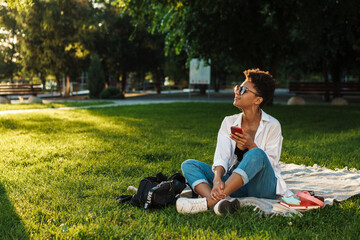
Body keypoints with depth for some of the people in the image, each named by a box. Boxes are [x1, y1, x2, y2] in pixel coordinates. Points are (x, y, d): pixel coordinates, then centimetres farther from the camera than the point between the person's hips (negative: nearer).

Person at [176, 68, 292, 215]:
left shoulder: (272, 126, -3)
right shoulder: (229, 123, 7)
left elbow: (271, 164, -7)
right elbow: (221, 157, -7)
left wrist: (251, 145, -23)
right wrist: (217, 179, -28)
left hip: (262, 187, -4)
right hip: (235, 185, 4)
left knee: (257, 155, -35)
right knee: (188, 165, -12)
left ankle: (208, 202, -43)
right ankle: (219, 200, -42)